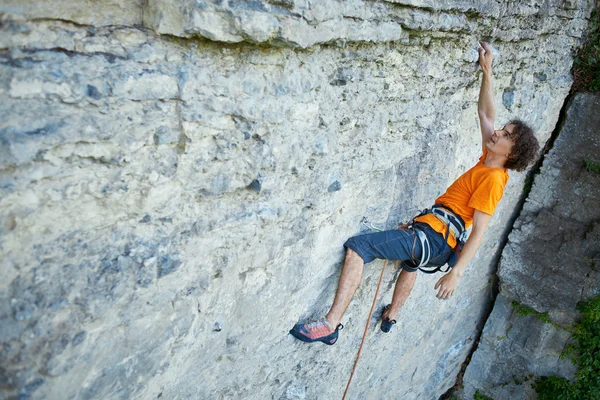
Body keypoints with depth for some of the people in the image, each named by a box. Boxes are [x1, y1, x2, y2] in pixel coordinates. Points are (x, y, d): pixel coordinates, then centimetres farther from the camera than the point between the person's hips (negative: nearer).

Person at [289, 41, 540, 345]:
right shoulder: (489, 160, 11)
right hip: (437, 240, 10)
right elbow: (486, 113, 19)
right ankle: (391, 316, 59)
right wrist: (487, 71, 13)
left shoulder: (492, 179, -14)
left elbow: (479, 231, -20)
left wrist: (456, 272, -25)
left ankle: (330, 325, -23)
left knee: (356, 247, -24)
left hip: (432, 237, -10)